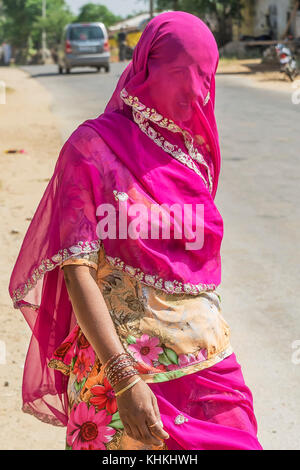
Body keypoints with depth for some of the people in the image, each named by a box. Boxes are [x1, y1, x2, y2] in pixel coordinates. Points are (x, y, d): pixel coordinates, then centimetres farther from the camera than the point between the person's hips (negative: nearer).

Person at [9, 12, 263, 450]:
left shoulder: (193, 149, 7)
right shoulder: (92, 147, -11)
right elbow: (78, 272, -16)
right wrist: (123, 377, -24)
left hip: (207, 359, 5)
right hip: (123, 358, -5)